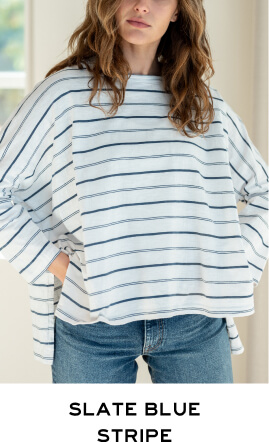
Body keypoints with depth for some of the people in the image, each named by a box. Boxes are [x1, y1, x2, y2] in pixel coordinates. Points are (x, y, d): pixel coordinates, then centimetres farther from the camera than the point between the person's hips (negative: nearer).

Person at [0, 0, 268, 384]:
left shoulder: (206, 105, 9)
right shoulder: (65, 92, -1)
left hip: (195, 322, 3)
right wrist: (55, 264, -8)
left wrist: (238, 265, 7)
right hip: (92, 324, -2)